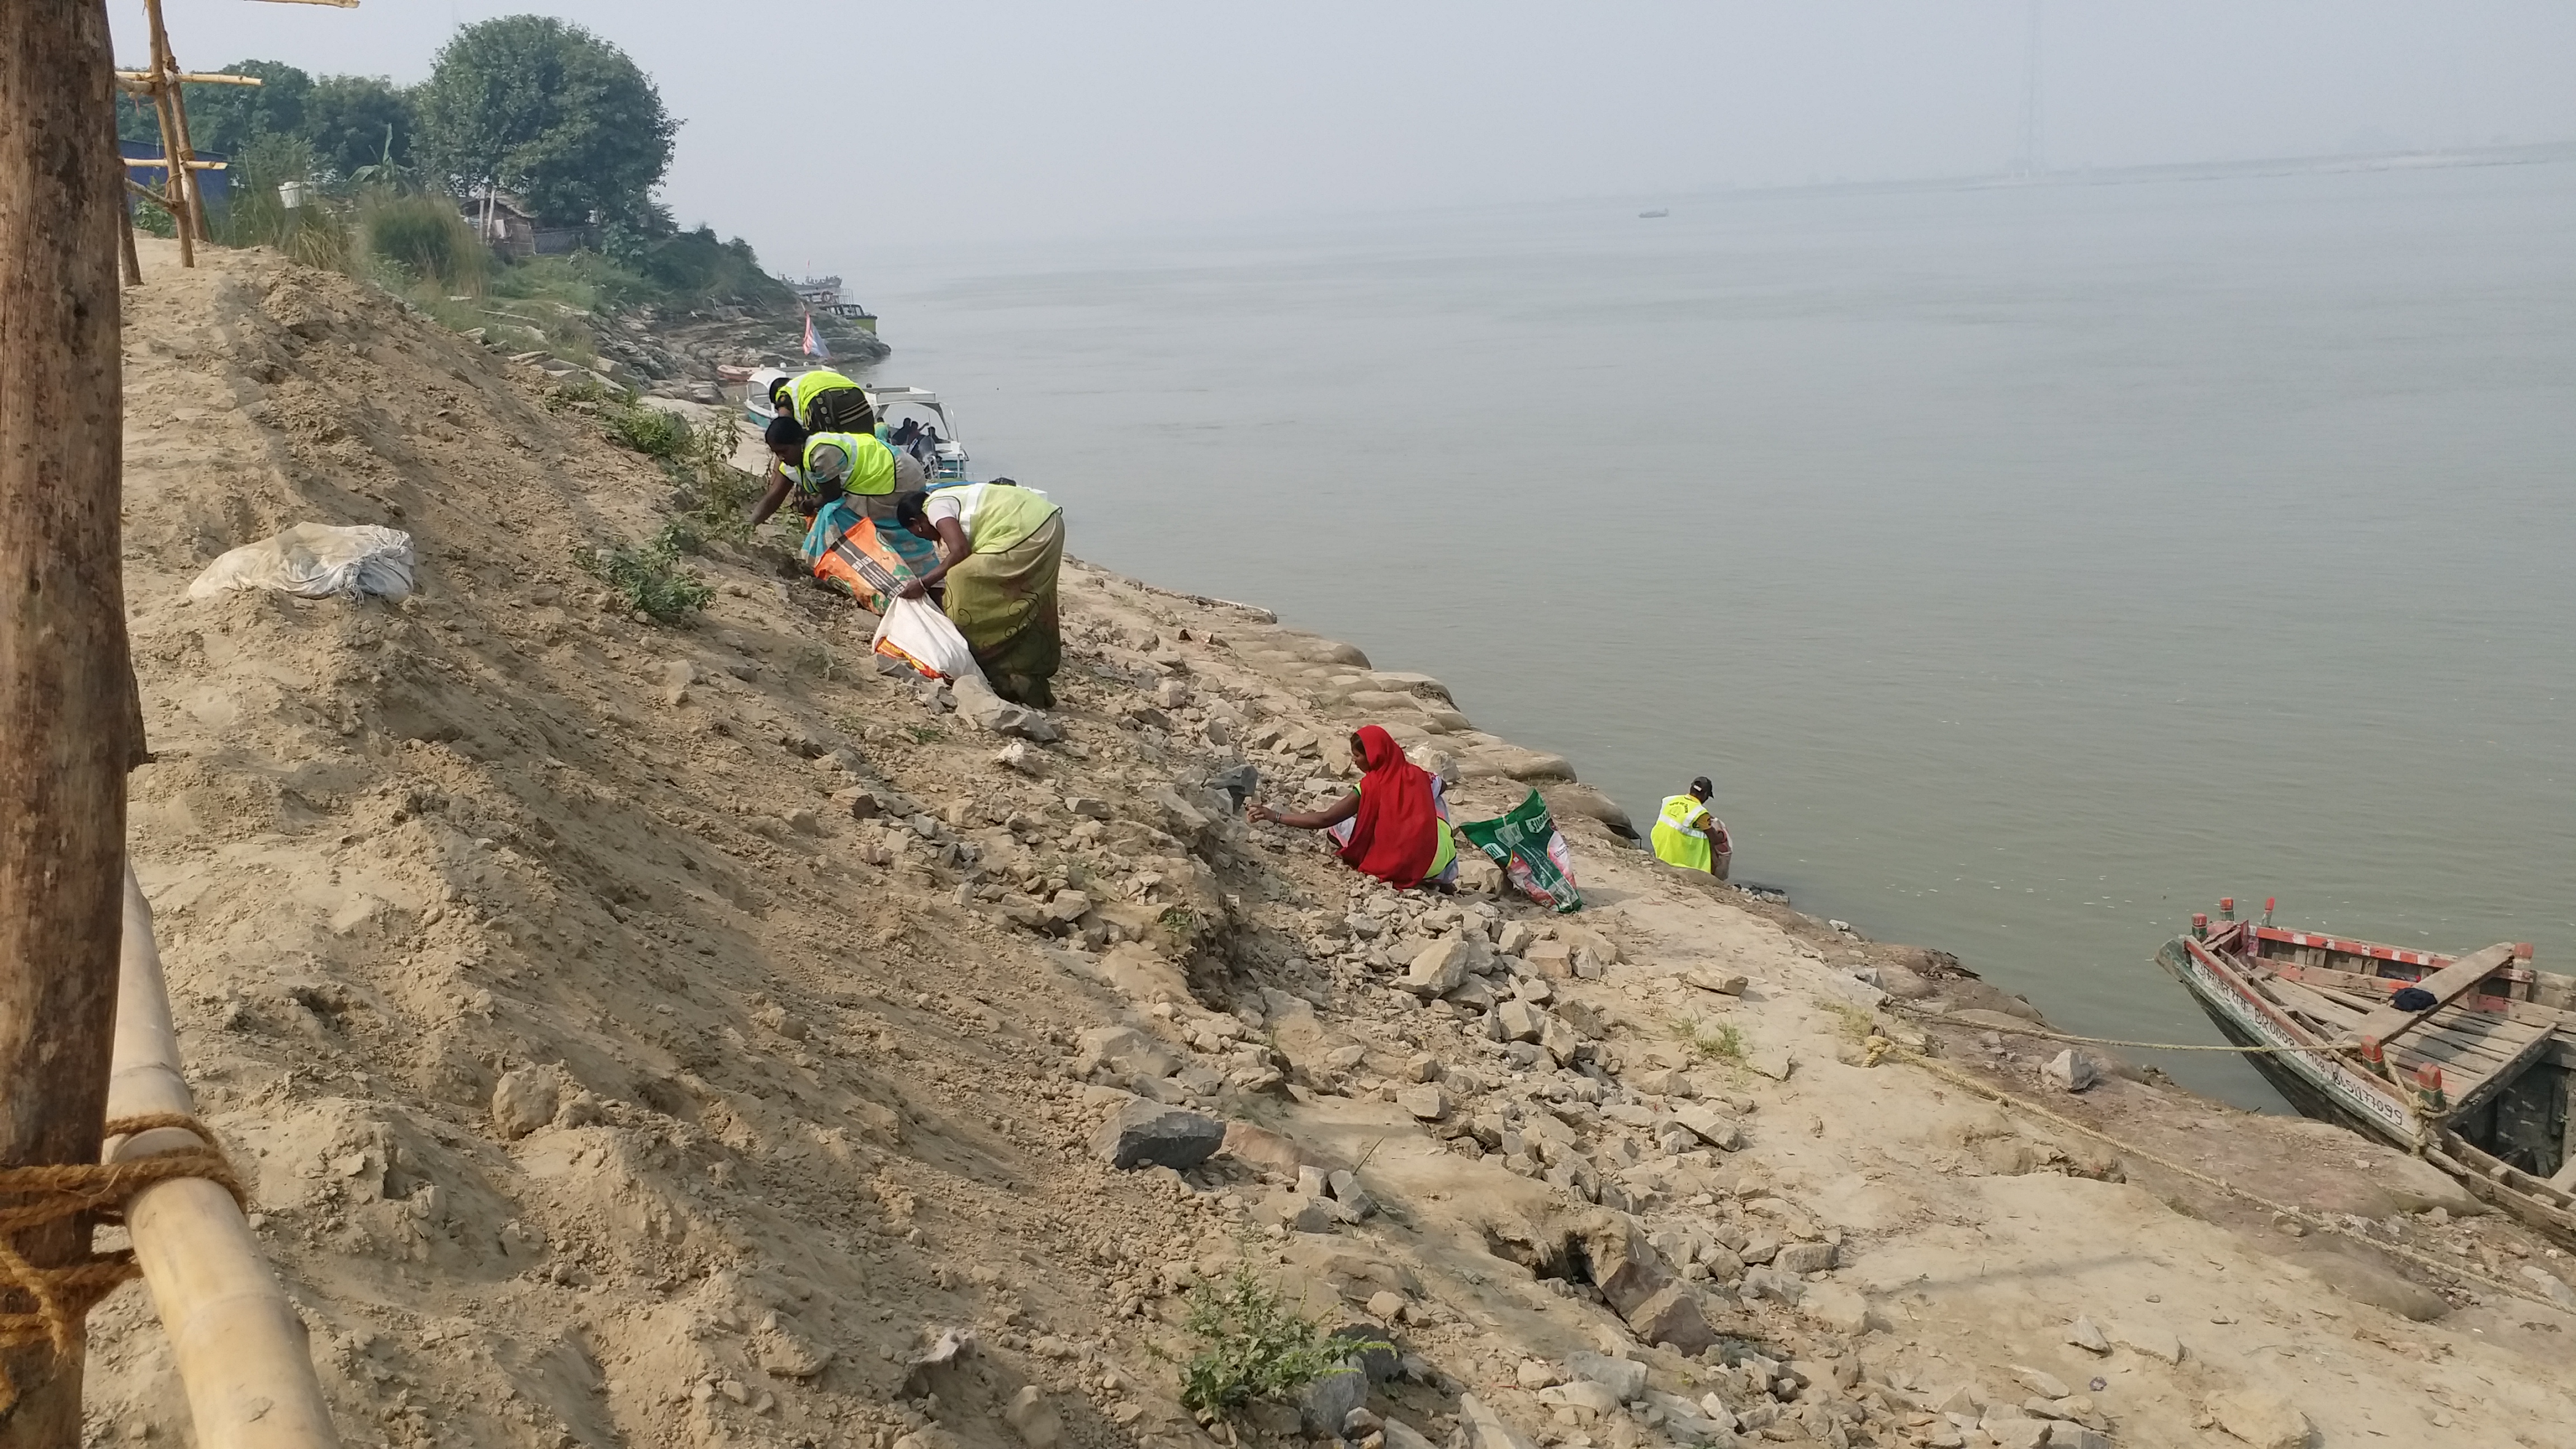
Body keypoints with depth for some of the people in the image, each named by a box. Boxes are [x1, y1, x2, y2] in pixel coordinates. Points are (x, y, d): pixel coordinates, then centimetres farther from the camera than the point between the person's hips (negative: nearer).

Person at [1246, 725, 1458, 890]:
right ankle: (1445, 878, 18)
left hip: (1398, 870, -3)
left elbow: (1323, 820, -16)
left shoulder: (1371, 788, -15)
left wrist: (1274, 816, -13)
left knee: (1336, 825, 6)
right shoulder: (1418, 776, -2)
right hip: (1439, 864, 3)